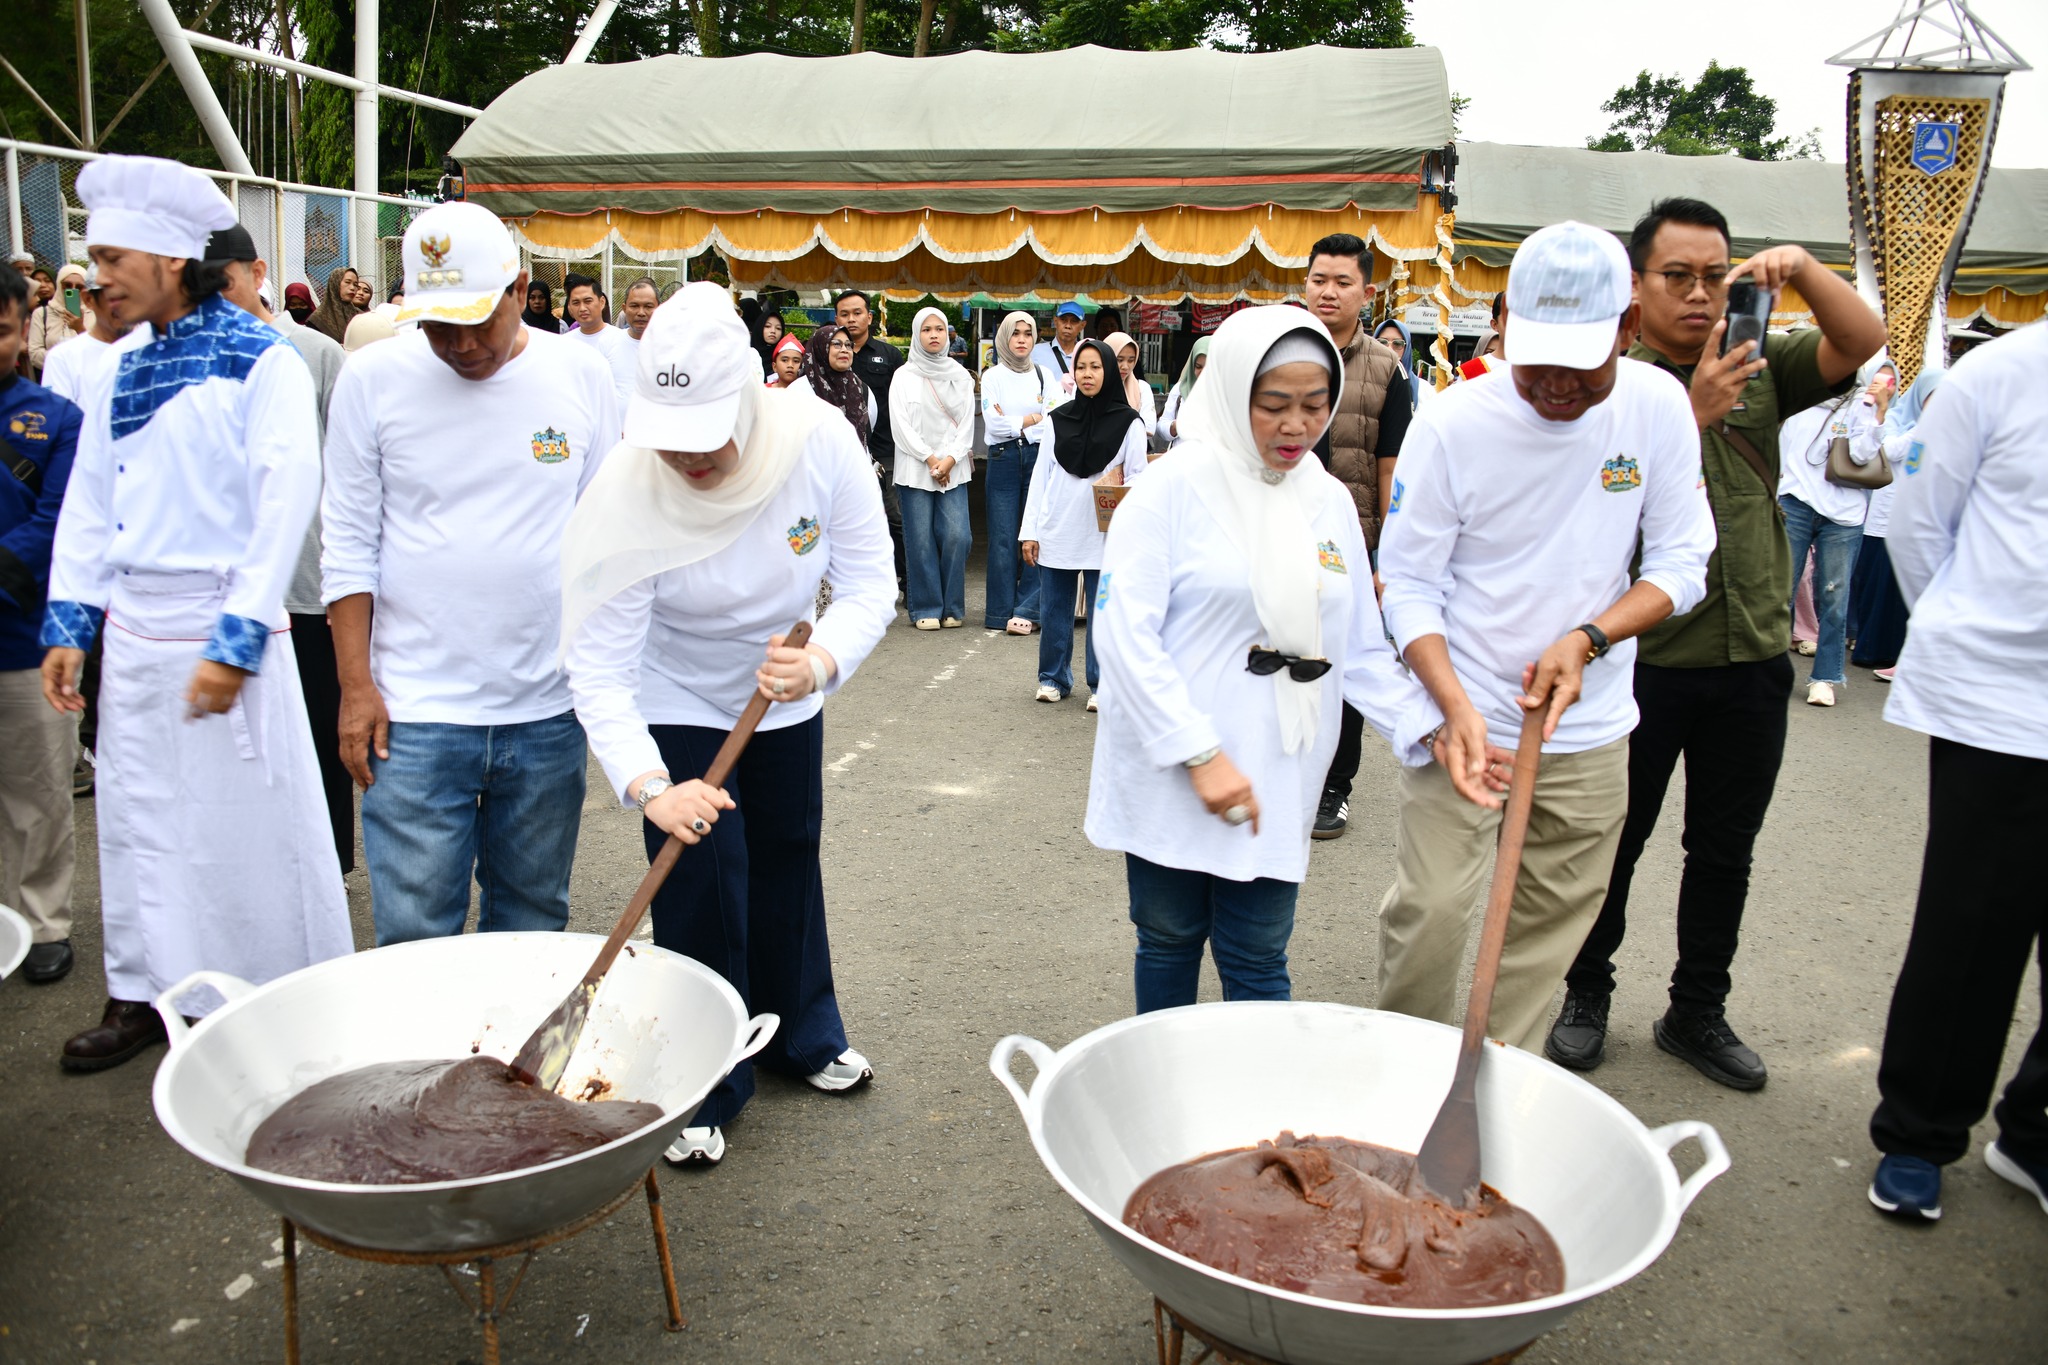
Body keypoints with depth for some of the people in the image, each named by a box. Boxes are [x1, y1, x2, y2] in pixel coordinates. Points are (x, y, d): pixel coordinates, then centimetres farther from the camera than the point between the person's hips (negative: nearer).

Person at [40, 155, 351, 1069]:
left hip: (221, 630, -6)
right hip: (132, 634, 7)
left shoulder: (262, 362, -10)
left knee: (251, 822, 1)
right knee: (137, 818, 14)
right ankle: (143, 993, 30)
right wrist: (67, 624, 7)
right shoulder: (117, 372, 11)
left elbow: (284, 505, -15)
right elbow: (88, 504, 15)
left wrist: (235, 641, -19)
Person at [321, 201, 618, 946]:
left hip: (549, 712, 2)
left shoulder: (581, 374, 2)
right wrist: (355, 685, -3)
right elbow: (348, 543, 3)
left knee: (532, 925, 14)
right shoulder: (373, 378, 0)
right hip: (414, 716, -1)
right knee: (414, 937, 2)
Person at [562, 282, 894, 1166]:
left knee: (789, 862, 18)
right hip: (676, 706, -3)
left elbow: (871, 583, -22)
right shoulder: (625, 491, -33)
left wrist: (822, 659, -43)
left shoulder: (820, 443, -28)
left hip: (786, 698, 3)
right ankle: (702, 1090, 18)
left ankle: (801, 1035, 41)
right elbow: (598, 661, -34)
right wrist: (646, 785, -48)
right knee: (700, 892, -3)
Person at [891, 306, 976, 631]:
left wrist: (950, 460, -7)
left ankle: (953, 608, 4)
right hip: (914, 467, -1)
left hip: (954, 468, 2)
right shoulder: (904, 377, 5)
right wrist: (930, 458, -9)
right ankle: (926, 609, 4)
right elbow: (900, 424, -2)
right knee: (921, 540, -3)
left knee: (956, 536, -7)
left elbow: (967, 422, 7)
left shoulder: (960, 375, 12)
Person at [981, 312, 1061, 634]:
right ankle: (1001, 611, 3)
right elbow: (994, 423, -5)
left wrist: (1013, 422, -10)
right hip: (1003, 459, -1)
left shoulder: (1044, 375, 13)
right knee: (1003, 538, -3)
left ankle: (1027, 611, -2)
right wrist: (1034, 419, -8)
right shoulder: (993, 376, 8)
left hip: (1039, 457, 1)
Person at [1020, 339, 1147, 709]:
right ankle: (1053, 678, 20)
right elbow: (1041, 474, 9)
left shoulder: (1127, 422, 2)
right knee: (1053, 608, 7)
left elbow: (1137, 477, 3)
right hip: (1056, 532, 3)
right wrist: (1030, 530, 4)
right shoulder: (1059, 418, 9)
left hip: (1103, 535, -3)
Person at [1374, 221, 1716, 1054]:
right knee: (1430, 910, -7)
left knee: (1549, 926, 10)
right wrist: (1456, 706, -22)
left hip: (1589, 731, 3)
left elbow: (1681, 563, 0)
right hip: (1464, 714, -3)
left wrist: (1586, 639, -17)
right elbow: (1408, 581, -9)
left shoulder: (1657, 406, -5)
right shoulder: (1452, 424, -12)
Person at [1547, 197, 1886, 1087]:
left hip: (1752, 660, 4)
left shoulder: (1762, 370, 8)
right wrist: (1694, 413, -27)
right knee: (1614, 841, 8)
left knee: (1724, 850, 14)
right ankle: (1586, 997, 27)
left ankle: (1698, 1013, 29)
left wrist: (1802, 267, -16)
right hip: (1644, 661, -4)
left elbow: (1863, 342, -4)